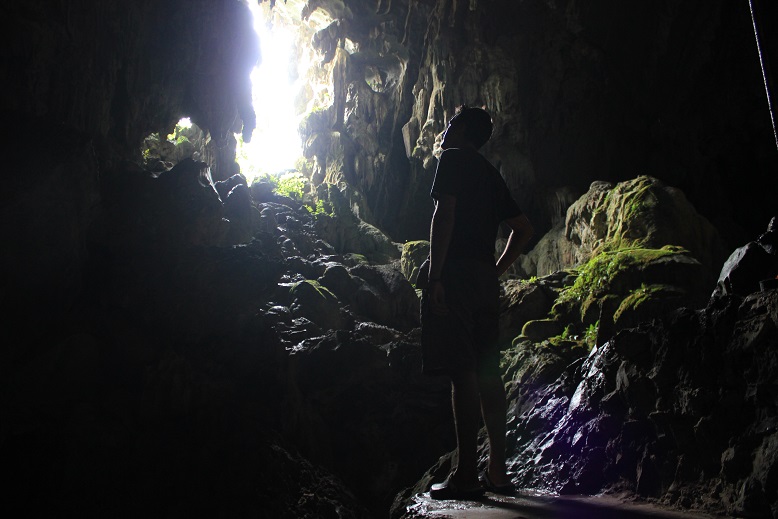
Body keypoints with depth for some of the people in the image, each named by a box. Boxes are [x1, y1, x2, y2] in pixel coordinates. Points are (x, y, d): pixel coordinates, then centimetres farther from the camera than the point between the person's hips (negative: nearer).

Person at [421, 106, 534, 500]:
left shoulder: (453, 158, 2)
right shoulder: (490, 173, 24)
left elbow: (445, 212, -13)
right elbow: (523, 228, 24)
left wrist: (434, 275, -18)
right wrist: (497, 270, 19)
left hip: (455, 274, -8)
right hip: (485, 281, 8)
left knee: (462, 372, -11)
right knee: (487, 372, 6)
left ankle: (466, 475, -12)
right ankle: (497, 471, 9)